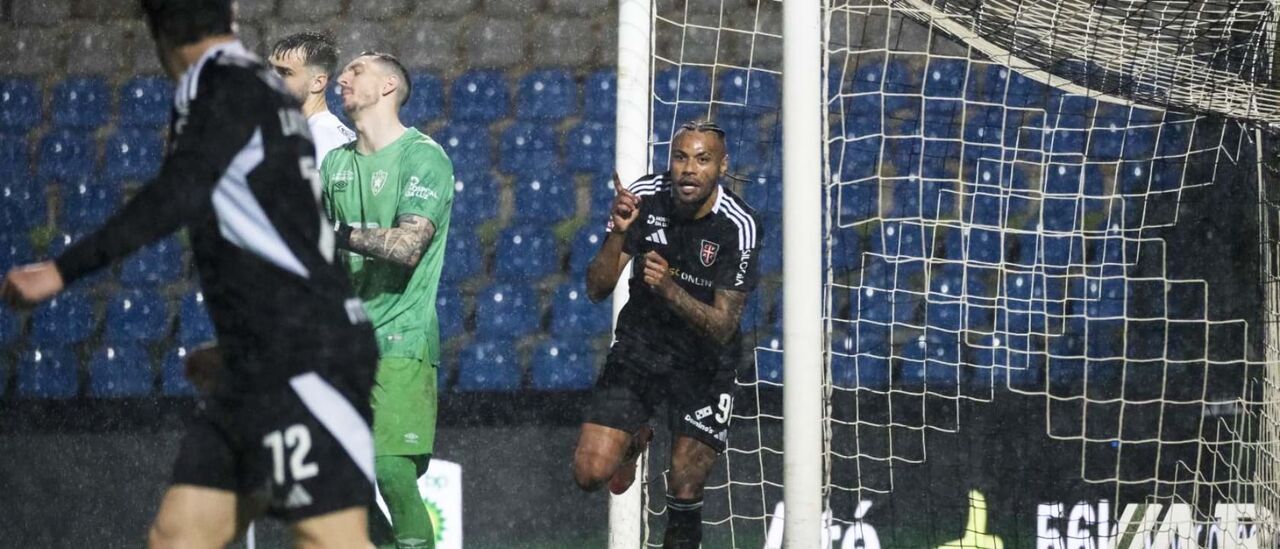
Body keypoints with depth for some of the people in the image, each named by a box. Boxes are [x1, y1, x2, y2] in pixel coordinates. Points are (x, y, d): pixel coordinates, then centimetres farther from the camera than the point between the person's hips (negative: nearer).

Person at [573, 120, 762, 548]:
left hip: (703, 363, -2)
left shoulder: (737, 226, -22)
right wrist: (618, 234, -31)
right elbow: (597, 289, -13)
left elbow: (722, 327, -22)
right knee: (590, 473, -8)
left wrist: (670, 290, -38)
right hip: (638, 347, 2)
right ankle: (636, 439, 26)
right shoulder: (645, 197, -14)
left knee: (684, 495, -6)